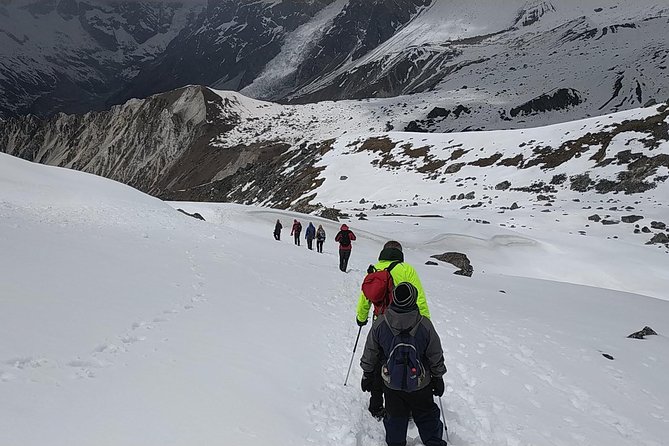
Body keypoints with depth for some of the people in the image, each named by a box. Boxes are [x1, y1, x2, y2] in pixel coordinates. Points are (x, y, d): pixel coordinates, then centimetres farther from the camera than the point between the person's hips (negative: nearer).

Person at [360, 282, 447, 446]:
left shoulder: (379, 324, -16)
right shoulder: (425, 325, -19)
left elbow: (370, 353, -3)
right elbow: (436, 356, -7)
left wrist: (367, 374, 12)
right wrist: (438, 378, 9)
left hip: (391, 384, 1)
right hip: (421, 384, -1)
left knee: (394, 418, 21)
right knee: (427, 416, 21)